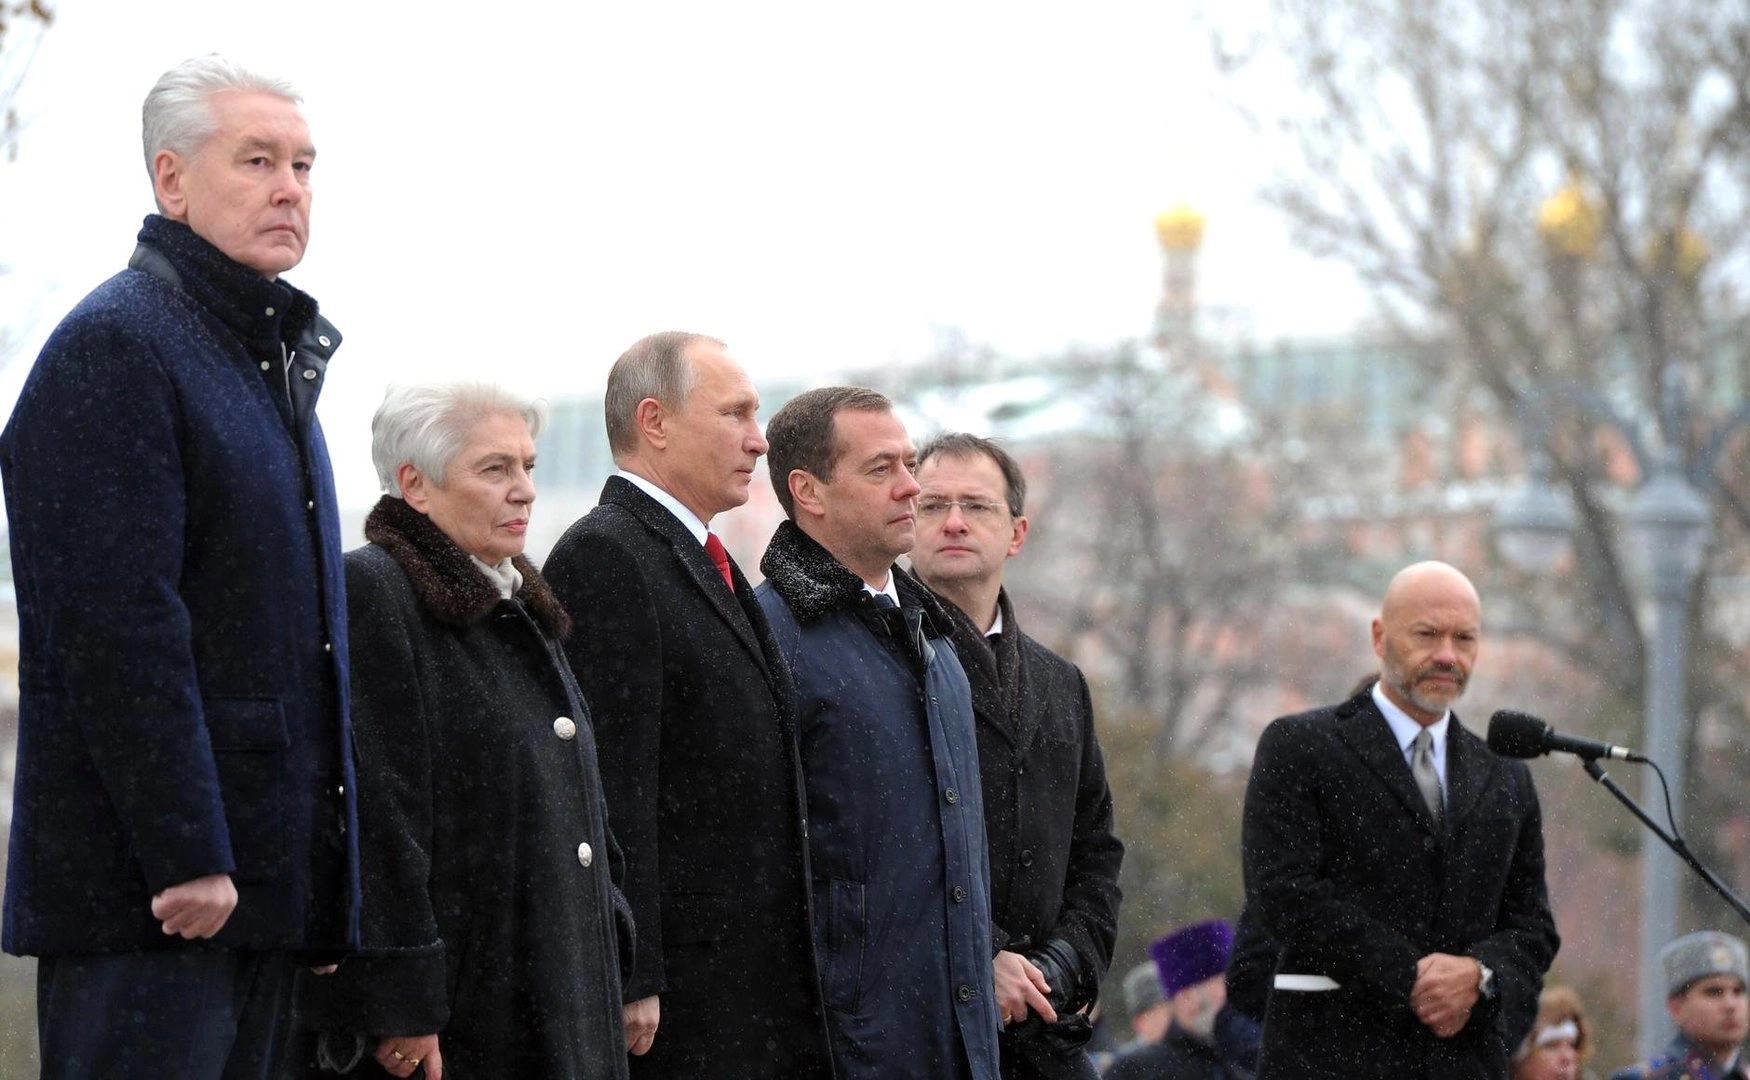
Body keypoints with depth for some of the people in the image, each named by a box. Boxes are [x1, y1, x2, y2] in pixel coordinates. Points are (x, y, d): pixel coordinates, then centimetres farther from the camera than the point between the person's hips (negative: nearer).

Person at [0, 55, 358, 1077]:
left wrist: (324, 878, 20)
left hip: (263, 880, 9)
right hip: (150, 888, -9)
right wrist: (187, 859, -22)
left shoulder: (274, 358, 19)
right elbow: (117, 628, -19)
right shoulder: (115, 346, -11)